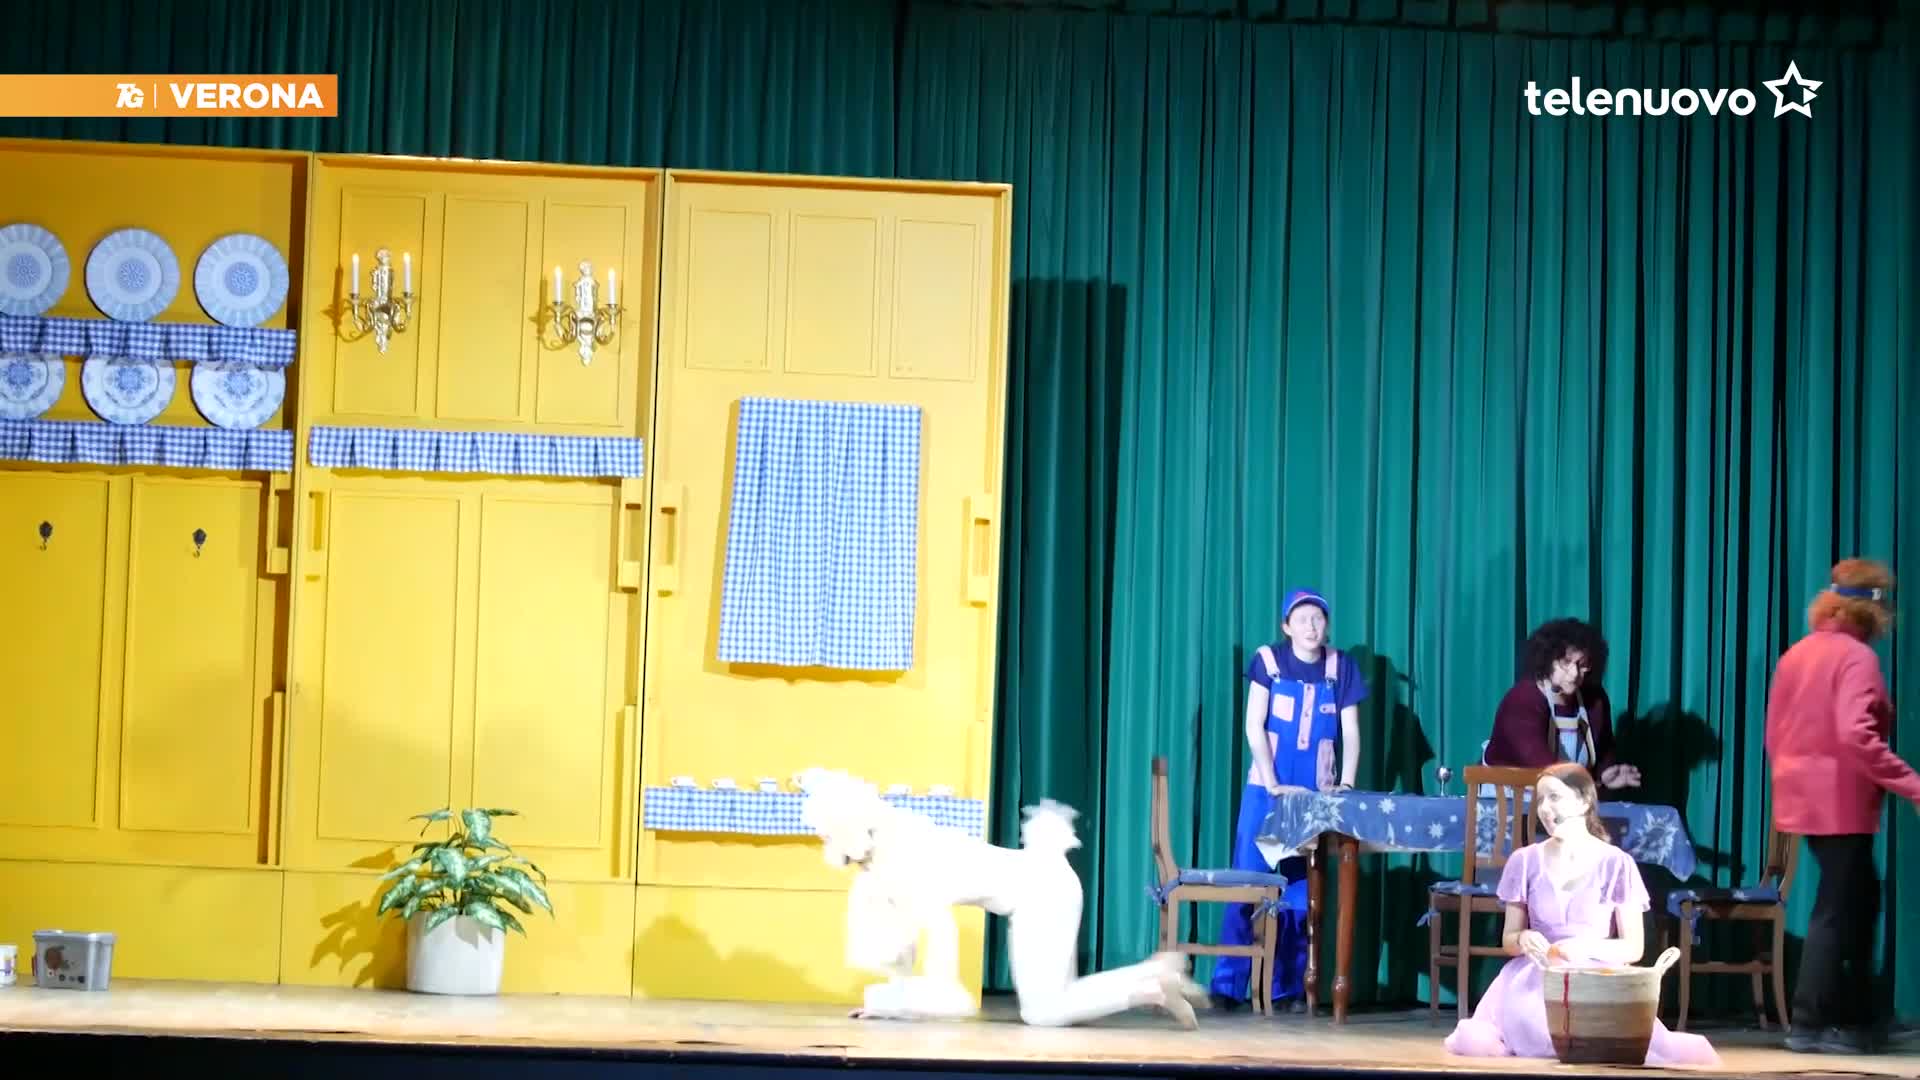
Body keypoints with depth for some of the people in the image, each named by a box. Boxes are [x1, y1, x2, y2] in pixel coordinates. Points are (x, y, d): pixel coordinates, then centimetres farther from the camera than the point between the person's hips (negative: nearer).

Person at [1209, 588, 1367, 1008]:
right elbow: (1254, 727, -6)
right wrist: (1273, 785, -13)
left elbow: (1351, 734, 3)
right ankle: (1227, 984, -3)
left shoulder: (1341, 667, 3)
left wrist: (1346, 784, -10)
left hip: (1316, 797, 2)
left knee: (1302, 891, 2)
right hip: (1266, 790, -2)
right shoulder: (1268, 660, -3)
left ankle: (1288, 986, 8)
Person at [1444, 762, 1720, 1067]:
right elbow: (1508, 938, 12)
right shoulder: (1525, 861, 6)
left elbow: (1634, 947, 1)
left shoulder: (1616, 864, -1)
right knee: (1476, 1042, -28)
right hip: (1536, 982, 3)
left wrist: (1587, 947, -18)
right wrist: (1524, 940, -13)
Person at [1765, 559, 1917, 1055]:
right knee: (1836, 911, -1)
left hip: (1803, 798, 8)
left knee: (1859, 898, 17)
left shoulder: (1796, 654, 10)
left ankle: (1857, 1014, 20)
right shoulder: (1856, 656, -14)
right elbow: (1855, 734, -26)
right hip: (1841, 802, -8)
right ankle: (1809, 1024, 2)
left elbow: (1774, 734, 15)